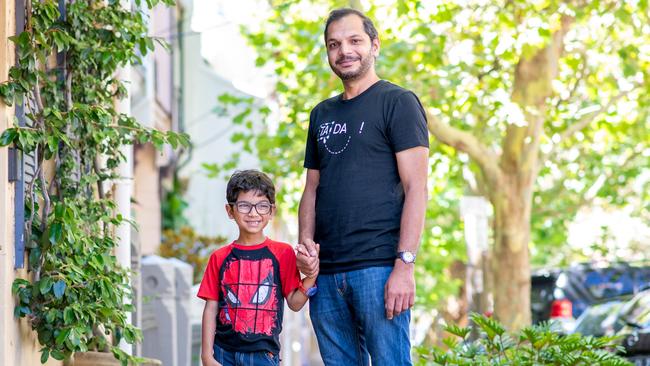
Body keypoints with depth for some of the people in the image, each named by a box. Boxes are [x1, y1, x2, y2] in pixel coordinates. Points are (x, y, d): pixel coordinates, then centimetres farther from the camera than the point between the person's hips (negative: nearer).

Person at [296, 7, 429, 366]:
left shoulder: (398, 102, 0)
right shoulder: (322, 114, 20)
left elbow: (415, 189, -7)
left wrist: (404, 265, -15)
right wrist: (305, 244, 3)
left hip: (378, 266, -6)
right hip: (325, 271, 6)